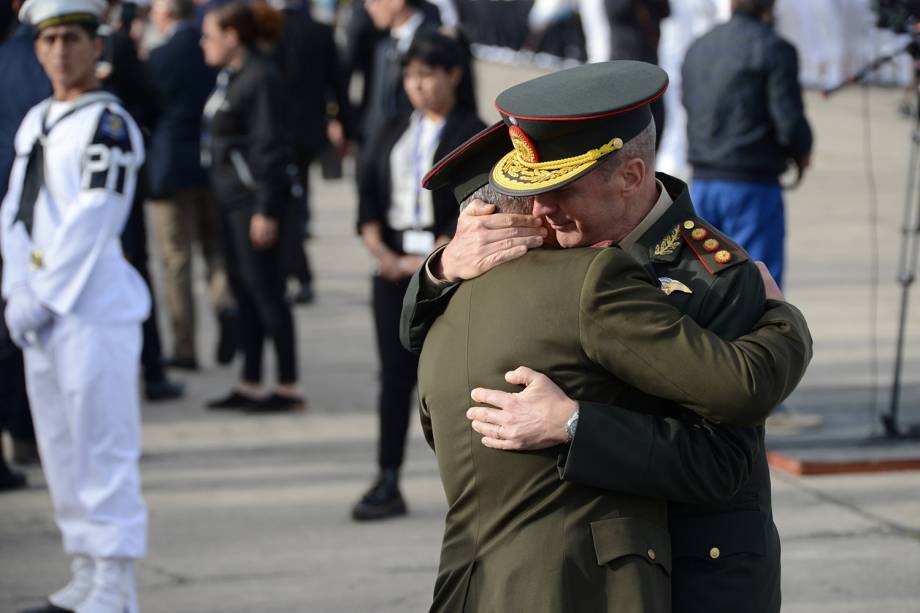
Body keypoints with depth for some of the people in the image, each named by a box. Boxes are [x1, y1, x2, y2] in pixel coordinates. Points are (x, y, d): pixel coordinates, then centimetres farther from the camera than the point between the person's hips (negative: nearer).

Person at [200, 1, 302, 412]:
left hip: (254, 200, -10)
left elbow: (269, 147, -19)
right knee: (242, 290, 12)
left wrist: (266, 211, -21)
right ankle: (250, 385, 19)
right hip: (230, 199, 10)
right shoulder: (228, 78, 14)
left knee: (265, 292, -6)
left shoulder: (260, 80, -15)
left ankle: (287, 387, -1)